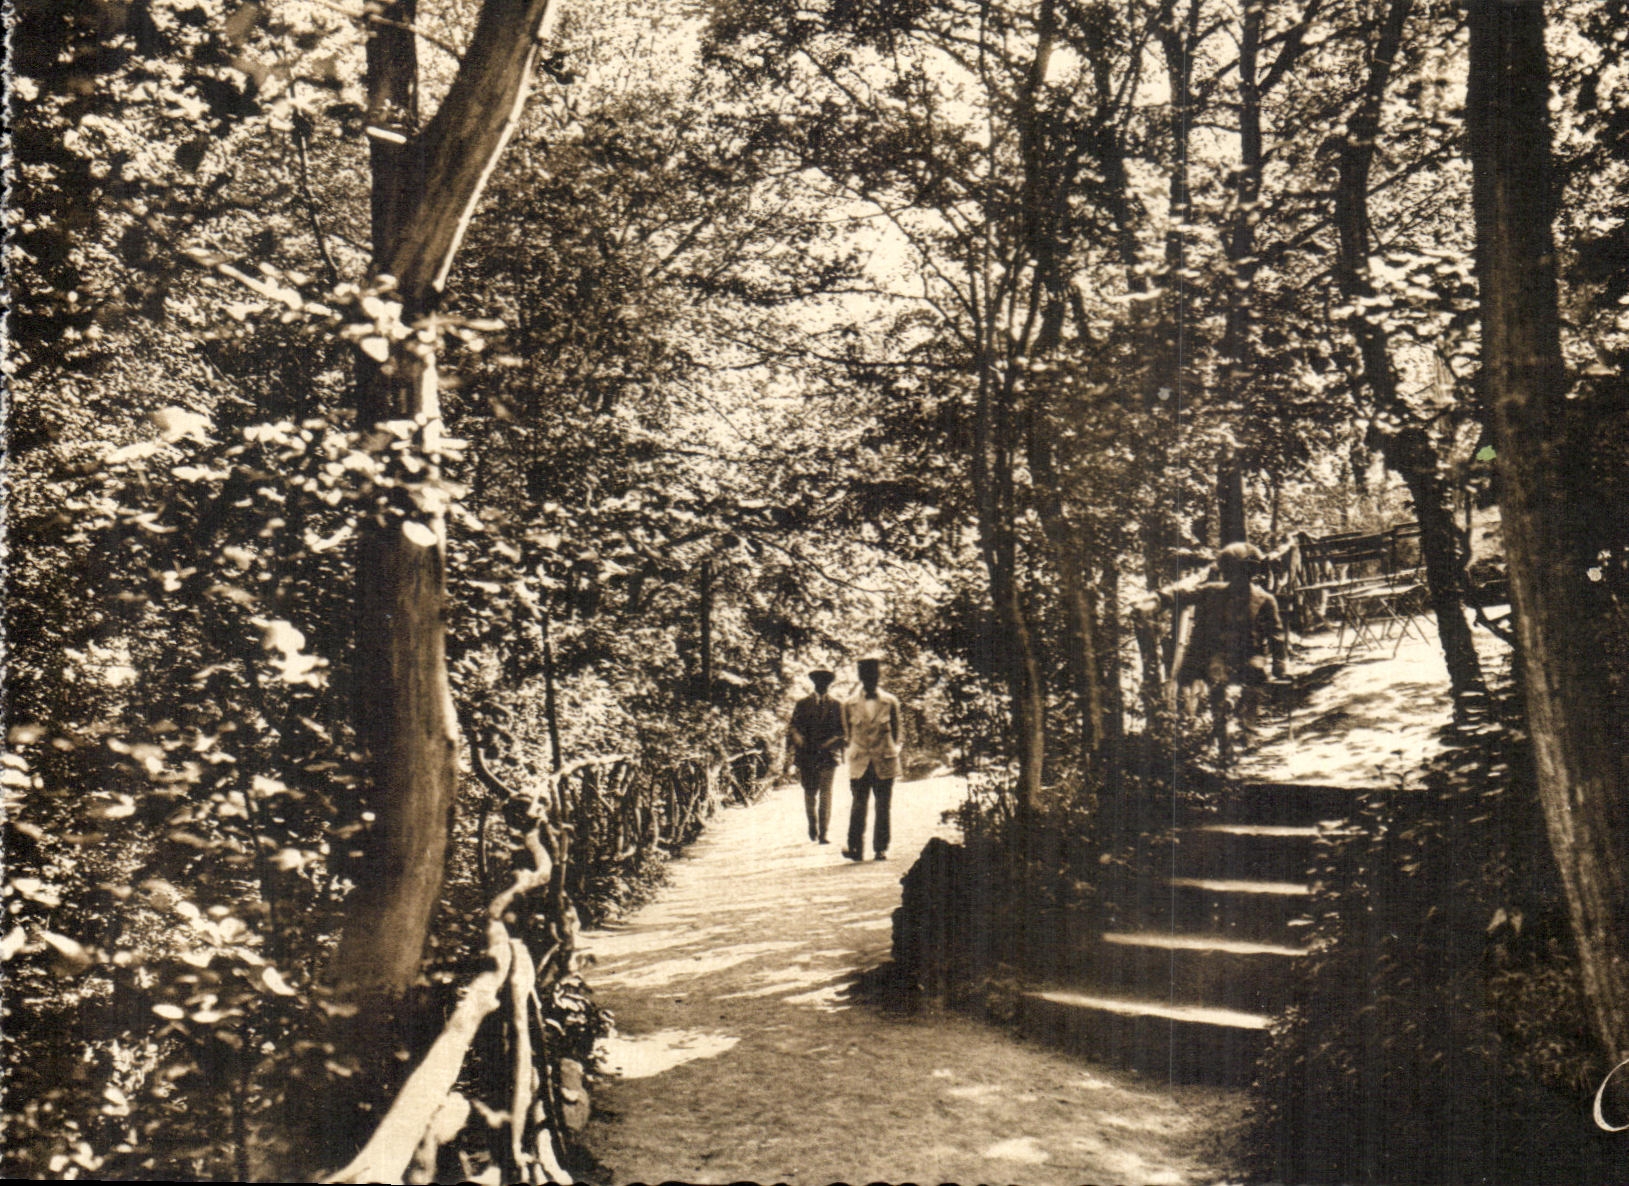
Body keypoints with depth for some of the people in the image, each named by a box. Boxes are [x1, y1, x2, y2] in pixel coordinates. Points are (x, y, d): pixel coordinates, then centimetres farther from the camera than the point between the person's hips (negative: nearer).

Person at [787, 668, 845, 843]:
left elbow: (843, 730, 7)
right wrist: (799, 742, -13)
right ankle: (812, 823, 33)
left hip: (827, 756, -1)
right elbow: (793, 727, 7)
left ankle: (822, 833, -5)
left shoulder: (836, 706, 11)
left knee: (825, 793, -9)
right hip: (806, 756, 1)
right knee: (809, 793, 7)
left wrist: (828, 745, -10)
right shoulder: (802, 705, 11)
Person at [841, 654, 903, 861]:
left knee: (883, 807, 3)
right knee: (858, 805, -5)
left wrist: (891, 750, 10)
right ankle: (856, 849, -6)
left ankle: (880, 849, 9)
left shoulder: (890, 702, 3)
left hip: (885, 761, 0)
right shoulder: (850, 704, 3)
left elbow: (895, 730, 12)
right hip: (859, 763, 0)